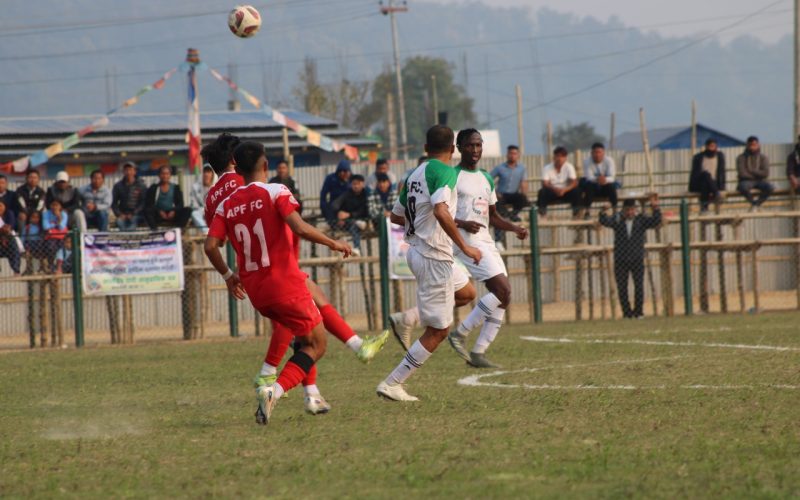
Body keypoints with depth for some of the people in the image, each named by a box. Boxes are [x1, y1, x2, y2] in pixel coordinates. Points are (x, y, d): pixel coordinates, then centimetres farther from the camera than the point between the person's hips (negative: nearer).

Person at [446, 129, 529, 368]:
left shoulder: (486, 179, 19)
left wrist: (514, 228, 8)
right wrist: (463, 224, -23)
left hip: (486, 241, 9)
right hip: (465, 241, -9)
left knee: (502, 297, 2)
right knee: (503, 290, -19)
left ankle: (478, 352, 5)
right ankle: (460, 334, -10)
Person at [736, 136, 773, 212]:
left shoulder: (763, 158, 4)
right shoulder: (742, 158, 0)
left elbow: (766, 173, -7)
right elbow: (742, 173, -11)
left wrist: (751, 171, -10)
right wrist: (756, 175, -6)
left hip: (760, 181, 2)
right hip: (747, 181, -2)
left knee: (770, 188, -32)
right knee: (742, 187, -40)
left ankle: (757, 204, -11)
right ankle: (752, 202, -11)